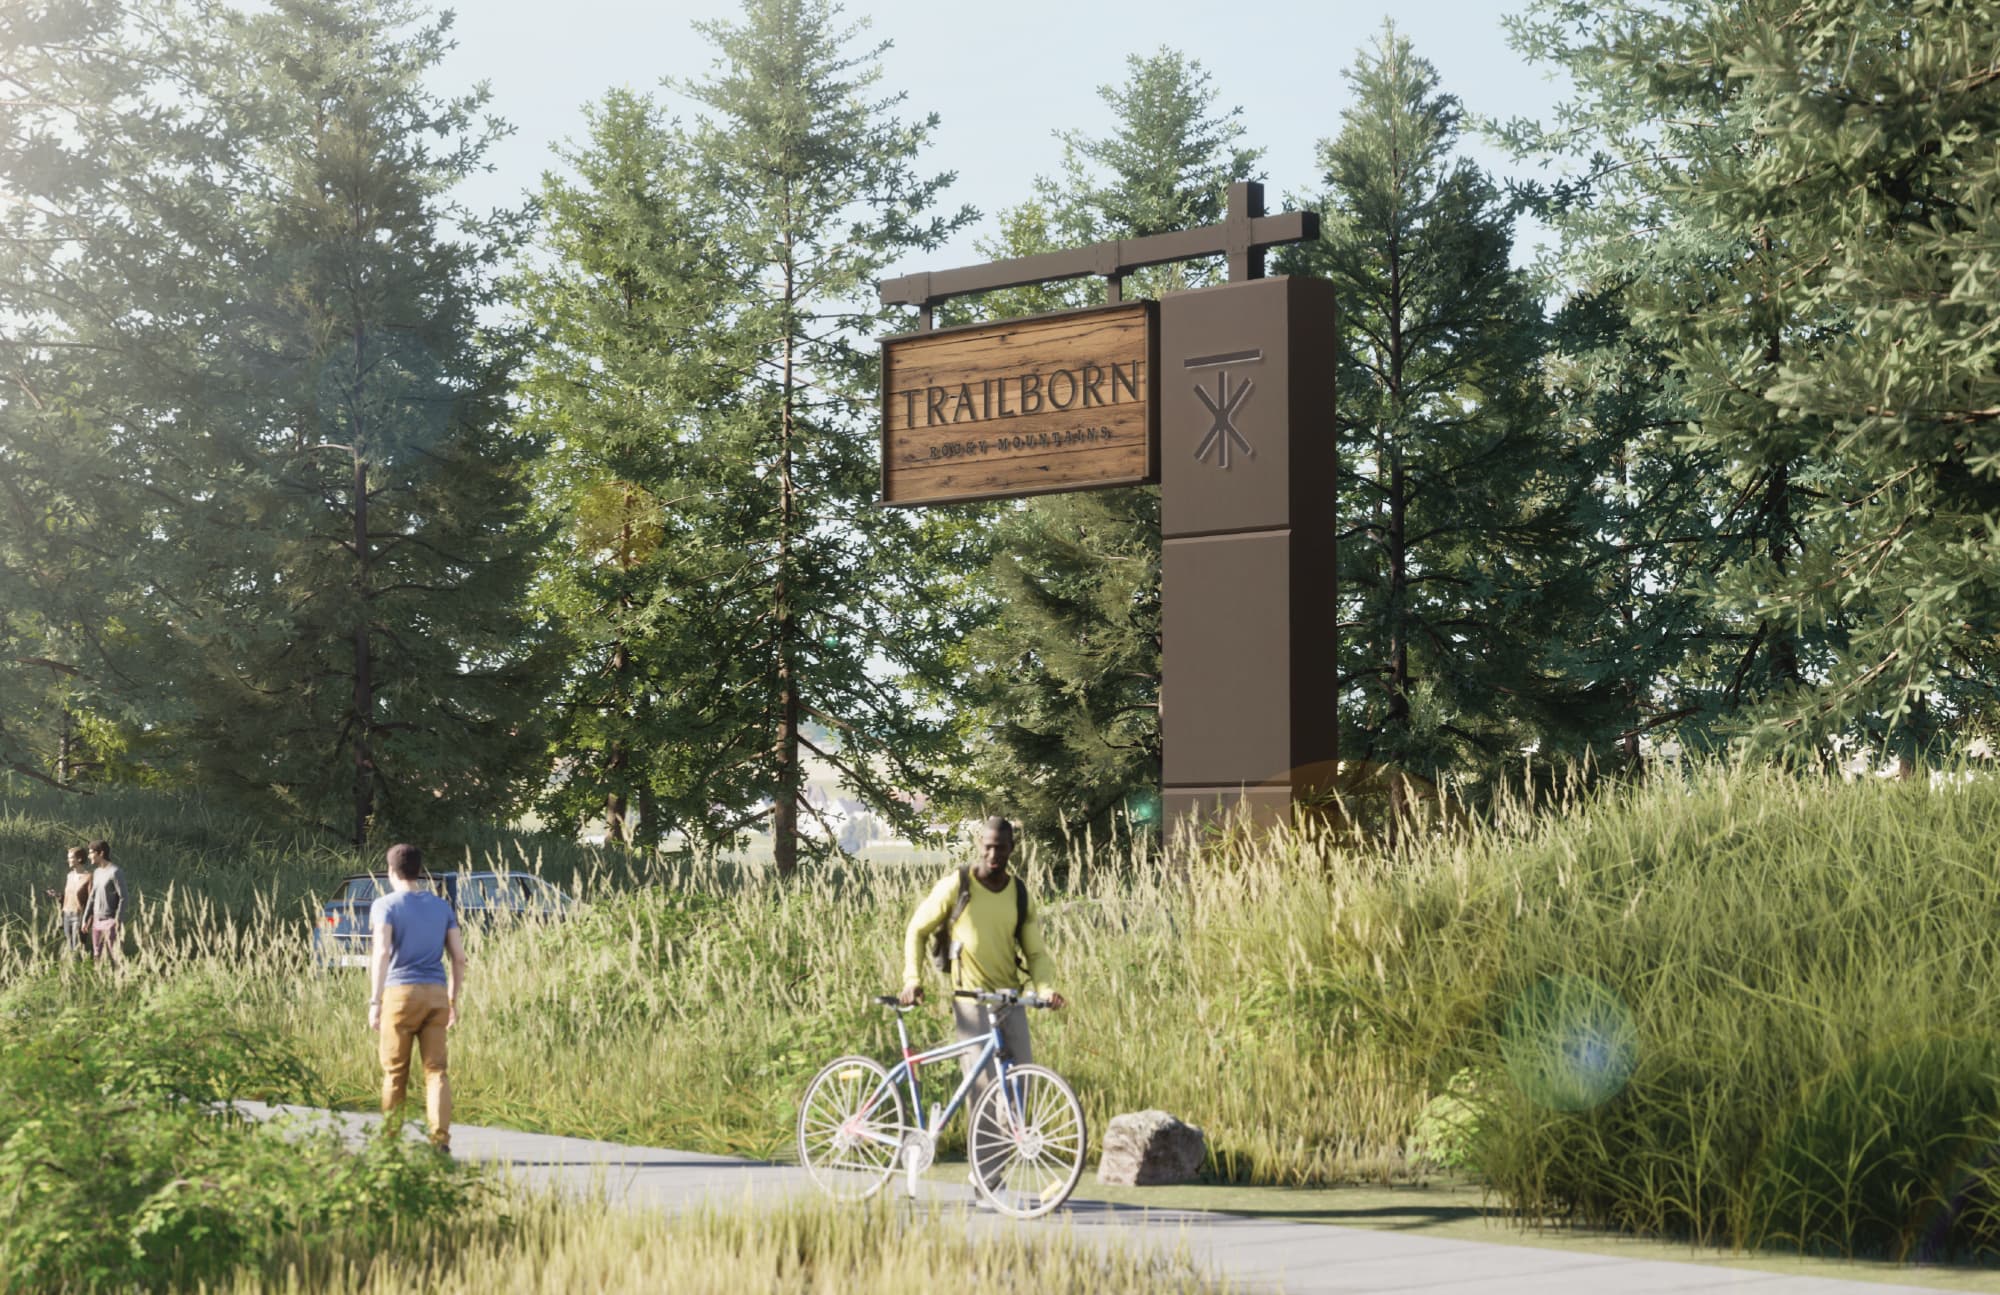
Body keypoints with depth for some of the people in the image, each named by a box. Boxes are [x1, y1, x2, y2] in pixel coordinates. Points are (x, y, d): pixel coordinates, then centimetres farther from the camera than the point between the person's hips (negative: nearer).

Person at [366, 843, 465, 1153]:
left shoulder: (386, 906, 0)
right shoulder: (442, 907, 13)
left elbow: (382, 953, -13)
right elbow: (459, 957, 9)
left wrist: (374, 1001, -14)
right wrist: (453, 1000, 18)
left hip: (400, 991, -3)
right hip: (436, 993, 3)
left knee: (395, 1072, 7)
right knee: (436, 1069, 1)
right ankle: (440, 1138, -12)